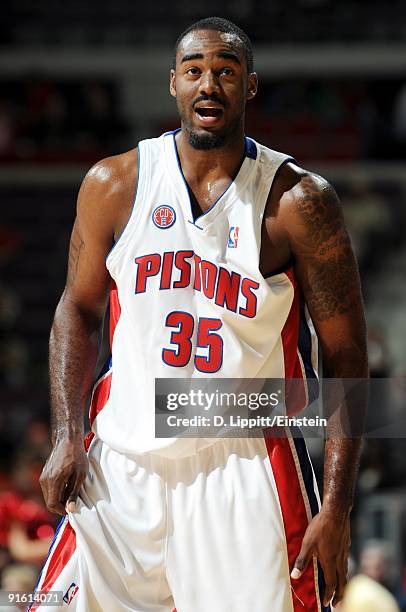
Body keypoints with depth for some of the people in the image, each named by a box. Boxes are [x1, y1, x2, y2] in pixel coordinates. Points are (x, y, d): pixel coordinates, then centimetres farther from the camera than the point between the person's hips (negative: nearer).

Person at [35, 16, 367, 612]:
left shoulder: (299, 201, -5)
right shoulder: (115, 183, 3)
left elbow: (345, 356, -4)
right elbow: (78, 310, 13)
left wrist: (336, 508, -11)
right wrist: (66, 437, 0)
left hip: (247, 468, -2)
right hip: (123, 466, 2)